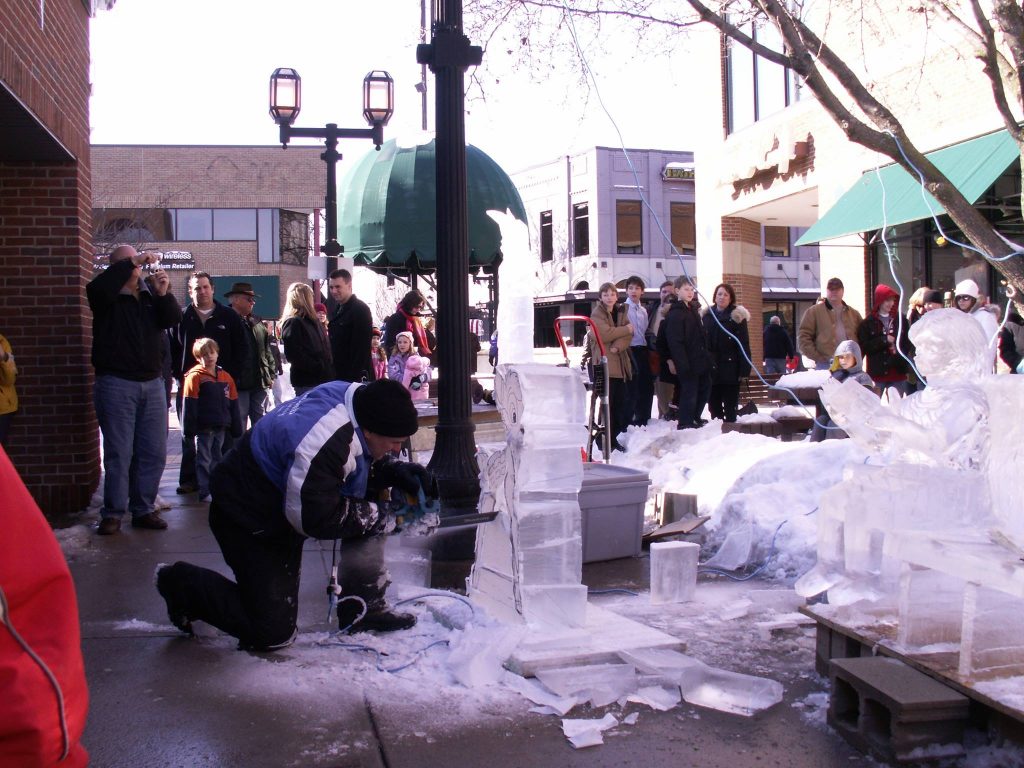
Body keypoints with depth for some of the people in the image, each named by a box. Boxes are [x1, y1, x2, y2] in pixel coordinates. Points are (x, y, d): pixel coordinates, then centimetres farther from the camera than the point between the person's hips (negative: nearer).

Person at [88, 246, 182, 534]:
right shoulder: (108, 295, -1)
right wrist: (130, 263, -24)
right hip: (116, 383, -4)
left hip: (152, 382, 4)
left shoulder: (149, 291, 10)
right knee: (119, 453, -3)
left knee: (154, 452, 6)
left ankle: (144, 509, 17)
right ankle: (112, 513, 6)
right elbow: (96, 287, -24)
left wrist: (163, 294, -18)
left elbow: (174, 319, 0)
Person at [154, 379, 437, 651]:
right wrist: (376, 515, -21)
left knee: (372, 507, -5)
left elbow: (367, 463, 8)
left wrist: (394, 471, -12)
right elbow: (316, 518, -32)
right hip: (250, 520, -9)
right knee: (274, 632, -7)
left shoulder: (358, 397, -12)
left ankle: (363, 609, 6)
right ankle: (182, 584, 10)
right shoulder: (322, 442, -38)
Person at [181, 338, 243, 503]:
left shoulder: (225, 377, 9)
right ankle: (205, 492, 5)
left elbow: (233, 405, 13)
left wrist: (237, 428, 12)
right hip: (203, 428, -5)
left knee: (216, 459, 15)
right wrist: (189, 428, -15)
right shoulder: (195, 376, -8)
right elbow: (189, 405, -11)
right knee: (204, 460, 2)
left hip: (221, 427, 5)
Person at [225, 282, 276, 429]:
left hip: (260, 383, 6)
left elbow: (267, 350, 20)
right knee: (239, 424, -1)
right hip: (238, 384, -6)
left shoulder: (257, 322, 17)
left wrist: (271, 374, 14)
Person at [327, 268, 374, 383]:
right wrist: (333, 373, 14)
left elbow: (362, 347, -19)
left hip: (356, 377, -9)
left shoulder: (360, 309, -12)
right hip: (339, 375, 9)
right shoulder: (338, 309, 15)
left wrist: (357, 377, -22)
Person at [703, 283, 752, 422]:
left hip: (730, 367, -4)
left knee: (730, 405, 1)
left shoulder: (736, 316, -3)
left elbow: (744, 345, -7)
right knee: (714, 404, 9)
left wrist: (744, 369, -13)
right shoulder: (707, 316, 10)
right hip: (711, 368, 4)